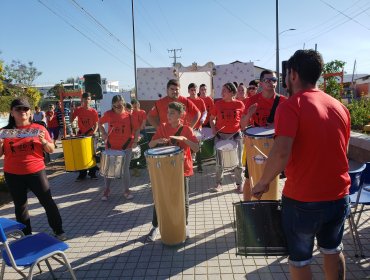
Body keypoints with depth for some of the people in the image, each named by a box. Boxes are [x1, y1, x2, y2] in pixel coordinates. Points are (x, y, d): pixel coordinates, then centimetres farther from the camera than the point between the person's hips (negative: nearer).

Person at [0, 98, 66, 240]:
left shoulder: (39, 128, -2)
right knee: (20, 206, 12)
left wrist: (43, 141, -17)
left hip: (36, 172, -2)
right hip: (13, 175, 2)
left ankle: (59, 231, 14)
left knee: (47, 202, 2)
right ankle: (27, 235, 26)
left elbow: (51, 150, 2)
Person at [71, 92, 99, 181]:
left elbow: (96, 124, 1)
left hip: (90, 135, -1)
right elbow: (71, 120, -3)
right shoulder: (78, 110, 0)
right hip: (81, 135, 1)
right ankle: (82, 174, 16)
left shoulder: (93, 111, -3)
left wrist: (94, 131, -16)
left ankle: (93, 173, 15)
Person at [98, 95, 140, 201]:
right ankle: (107, 189, 28)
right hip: (111, 146, 1)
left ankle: (126, 190, 20)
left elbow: (136, 129, 2)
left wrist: (135, 141, -9)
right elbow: (100, 123, 14)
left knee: (125, 169, 5)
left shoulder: (128, 116, -6)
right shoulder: (108, 114, -3)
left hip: (126, 147, -1)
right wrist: (103, 133, -2)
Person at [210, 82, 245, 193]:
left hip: (235, 135, -1)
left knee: (237, 161, 7)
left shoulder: (239, 104, -3)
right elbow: (212, 118, 9)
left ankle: (239, 183, 21)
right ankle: (218, 183, 21)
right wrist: (213, 128, -5)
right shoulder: (218, 104, 0)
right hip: (220, 135, 1)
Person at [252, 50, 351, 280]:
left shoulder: (291, 106, -16)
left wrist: (263, 183, -13)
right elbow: (342, 150, 14)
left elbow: (281, 153, -28)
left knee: (300, 259, 15)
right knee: (333, 250, 27)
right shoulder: (340, 107, 4)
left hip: (303, 200, -6)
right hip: (339, 196, 6)